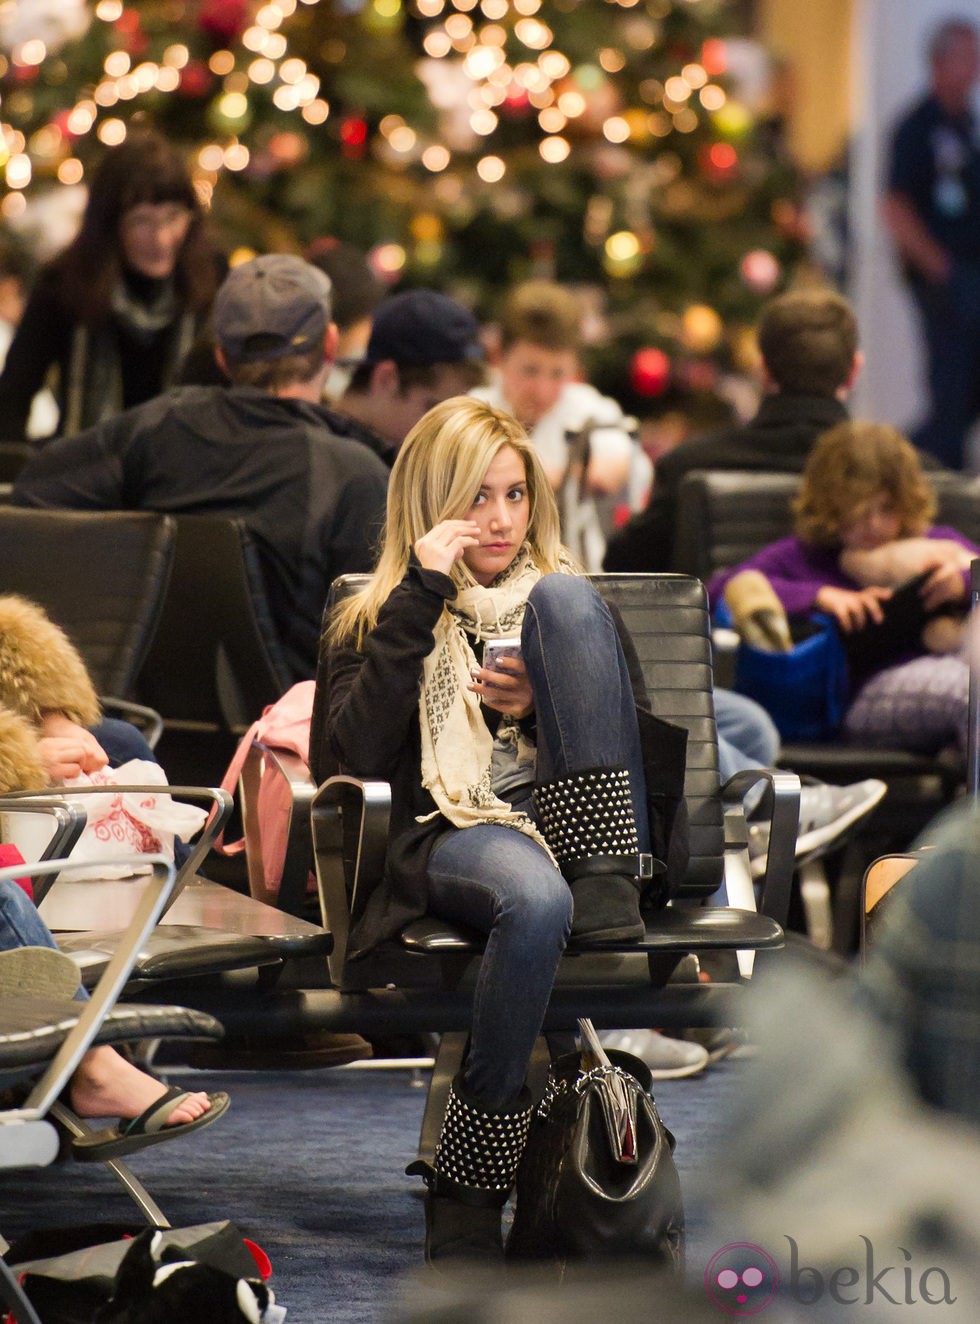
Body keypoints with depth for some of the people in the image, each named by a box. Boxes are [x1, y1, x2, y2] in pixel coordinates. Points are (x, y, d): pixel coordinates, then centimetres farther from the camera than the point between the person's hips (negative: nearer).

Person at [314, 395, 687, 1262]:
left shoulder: (558, 593, 25)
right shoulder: (377, 621, 18)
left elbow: (660, 745, 14)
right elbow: (352, 756, -2)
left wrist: (540, 708, -4)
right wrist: (421, 599, -4)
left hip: (579, 820, 2)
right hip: (454, 832, -2)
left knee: (566, 595, -17)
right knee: (535, 900, -41)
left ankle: (609, 886, -26)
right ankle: (466, 1190, -30)